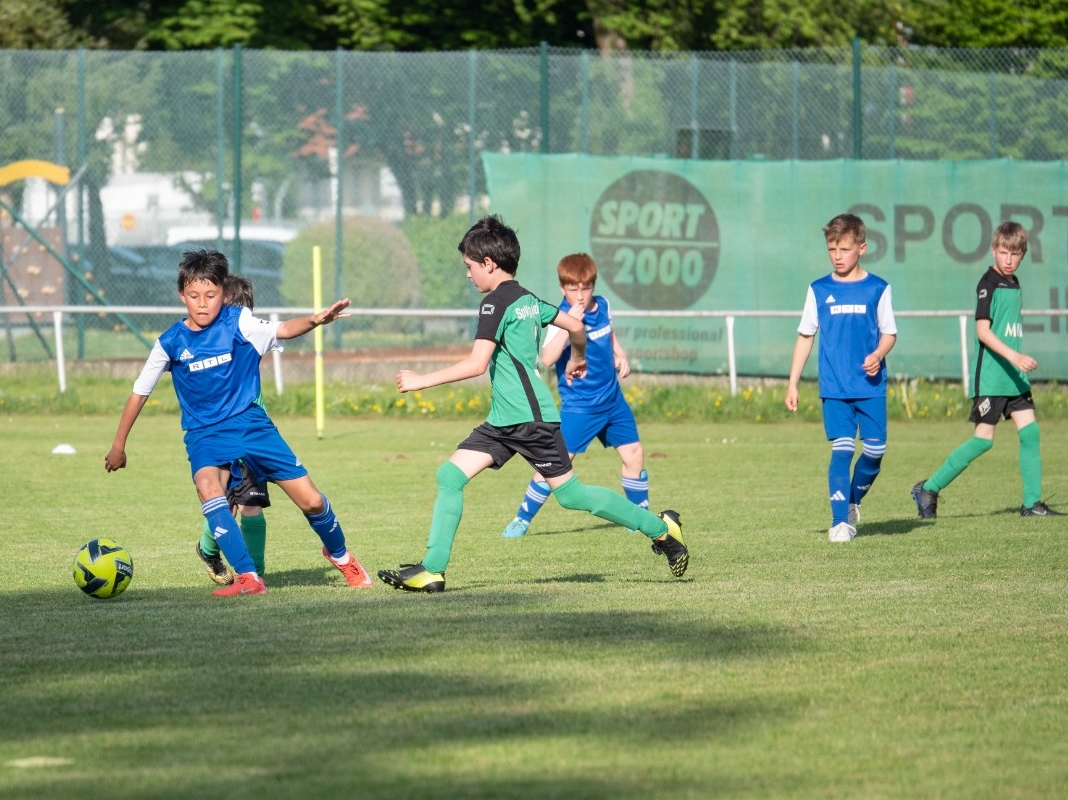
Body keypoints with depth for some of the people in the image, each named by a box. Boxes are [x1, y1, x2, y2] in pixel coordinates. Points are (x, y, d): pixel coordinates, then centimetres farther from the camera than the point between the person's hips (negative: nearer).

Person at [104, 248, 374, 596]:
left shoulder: (238, 322, -8)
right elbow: (140, 392, 5)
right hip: (205, 433, 0)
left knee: (311, 501, -1)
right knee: (207, 487, -33)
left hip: (251, 423, 0)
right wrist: (119, 445, 8)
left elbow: (280, 330, -25)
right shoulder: (171, 343, -5)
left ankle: (340, 555, 32)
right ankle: (248, 578, -34)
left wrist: (315, 320, -45)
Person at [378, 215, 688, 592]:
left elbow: (477, 364, -23)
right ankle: (432, 569, -3)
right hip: (504, 420, 10)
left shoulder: (496, 303, -14)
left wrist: (421, 380, -18)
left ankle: (660, 527, 12)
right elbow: (575, 325, 23)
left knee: (570, 493, 0)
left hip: (531, 419, -10)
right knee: (450, 475, 0)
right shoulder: (528, 300, 13)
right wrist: (578, 358, 44)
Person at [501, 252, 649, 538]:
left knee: (634, 455, 7)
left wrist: (619, 353, 9)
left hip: (613, 400, 6)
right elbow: (547, 358, -37)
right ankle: (522, 520, -3)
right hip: (579, 405, -6)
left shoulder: (602, 305, 2)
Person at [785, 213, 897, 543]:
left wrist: (878, 354, -16)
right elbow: (805, 336, 9)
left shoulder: (877, 289, 3)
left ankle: (853, 501, 26)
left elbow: (889, 332, 6)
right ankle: (840, 522, -6)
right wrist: (793, 383, 6)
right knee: (842, 450, -10)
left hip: (871, 386, 1)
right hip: (834, 388, -1)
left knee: (875, 450, -1)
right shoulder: (819, 290, 5)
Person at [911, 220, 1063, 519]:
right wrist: (1013, 356, -28)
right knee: (984, 439, -9)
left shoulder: (1014, 283, 14)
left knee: (1030, 431, 0)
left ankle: (1032, 503, 4)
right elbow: (982, 330, -19)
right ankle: (928, 489, 0)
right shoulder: (988, 283, -11)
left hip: (1014, 376, 8)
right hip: (990, 375, -8)